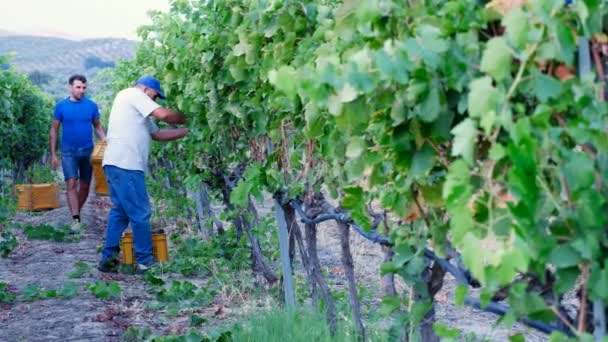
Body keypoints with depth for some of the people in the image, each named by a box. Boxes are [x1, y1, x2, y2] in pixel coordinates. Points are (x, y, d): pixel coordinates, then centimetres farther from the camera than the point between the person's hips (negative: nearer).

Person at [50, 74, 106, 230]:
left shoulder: (92, 105, 0)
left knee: (85, 186, 8)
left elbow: (97, 126, 10)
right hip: (68, 152, -2)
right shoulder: (61, 106, -3)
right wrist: (53, 154, -1)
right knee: (71, 184, -13)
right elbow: (54, 130, 3)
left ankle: (77, 213, 26)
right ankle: (75, 219, -17)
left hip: (88, 151, 2)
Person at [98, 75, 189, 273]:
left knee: (120, 212, 14)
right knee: (140, 213, -4)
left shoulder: (141, 115, 28)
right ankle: (145, 261, 2)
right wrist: (184, 120, 6)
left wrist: (187, 131, 21)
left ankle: (108, 258, 17)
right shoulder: (132, 94, -1)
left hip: (118, 165, 10)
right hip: (124, 165, -10)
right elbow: (163, 114, -10)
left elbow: (158, 134, 24)